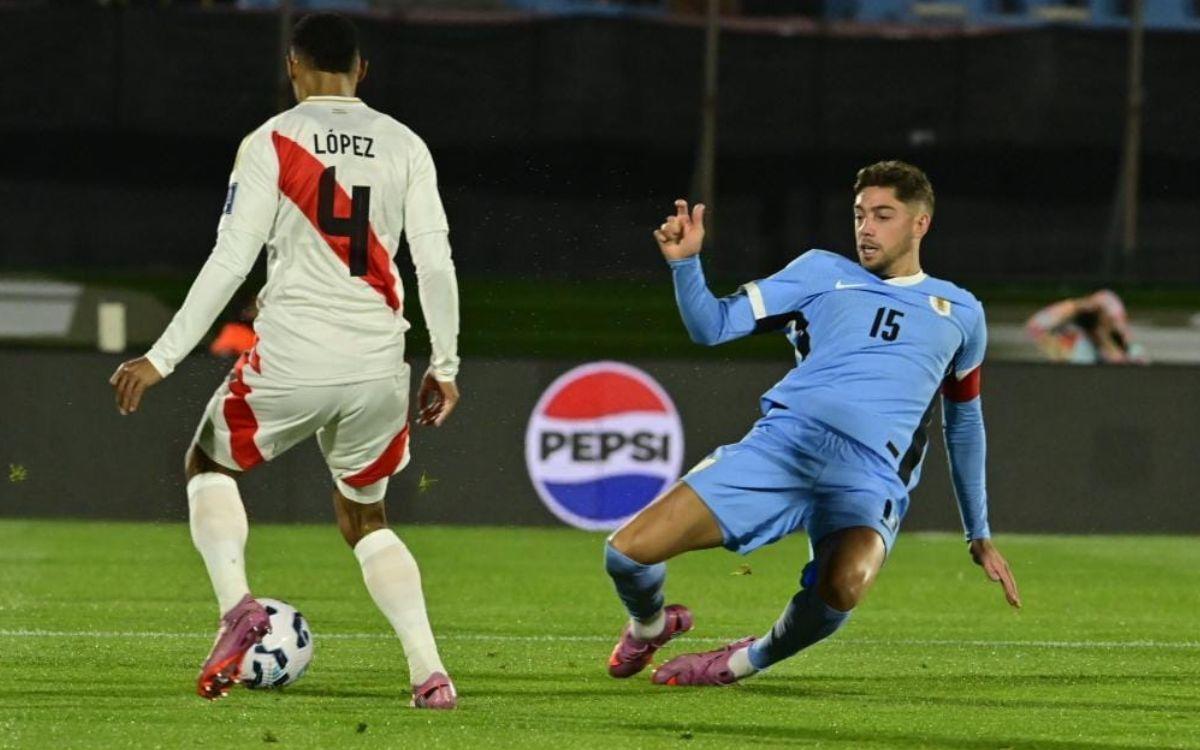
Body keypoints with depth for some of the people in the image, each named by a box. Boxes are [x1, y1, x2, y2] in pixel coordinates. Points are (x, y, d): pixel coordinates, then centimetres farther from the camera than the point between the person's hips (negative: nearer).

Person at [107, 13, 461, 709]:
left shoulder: (271, 142, -3)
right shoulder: (405, 146, 5)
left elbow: (229, 262, -7)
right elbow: (436, 262, 2)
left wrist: (161, 359, -3)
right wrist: (445, 366, 13)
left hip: (290, 362, -3)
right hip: (378, 365, 3)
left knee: (210, 465, 24)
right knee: (365, 517, 23)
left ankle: (237, 604, -1)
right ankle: (430, 671, 5)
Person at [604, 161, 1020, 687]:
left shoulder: (960, 313, 21)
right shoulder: (823, 273, 18)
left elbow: (964, 423, 32)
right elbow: (712, 326, 13)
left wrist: (980, 536, 33)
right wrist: (685, 263, -6)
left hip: (871, 473, -1)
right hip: (781, 445, 1)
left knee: (845, 584, -36)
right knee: (628, 552, -14)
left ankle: (752, 660, -3)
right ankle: (650, 625, 24)